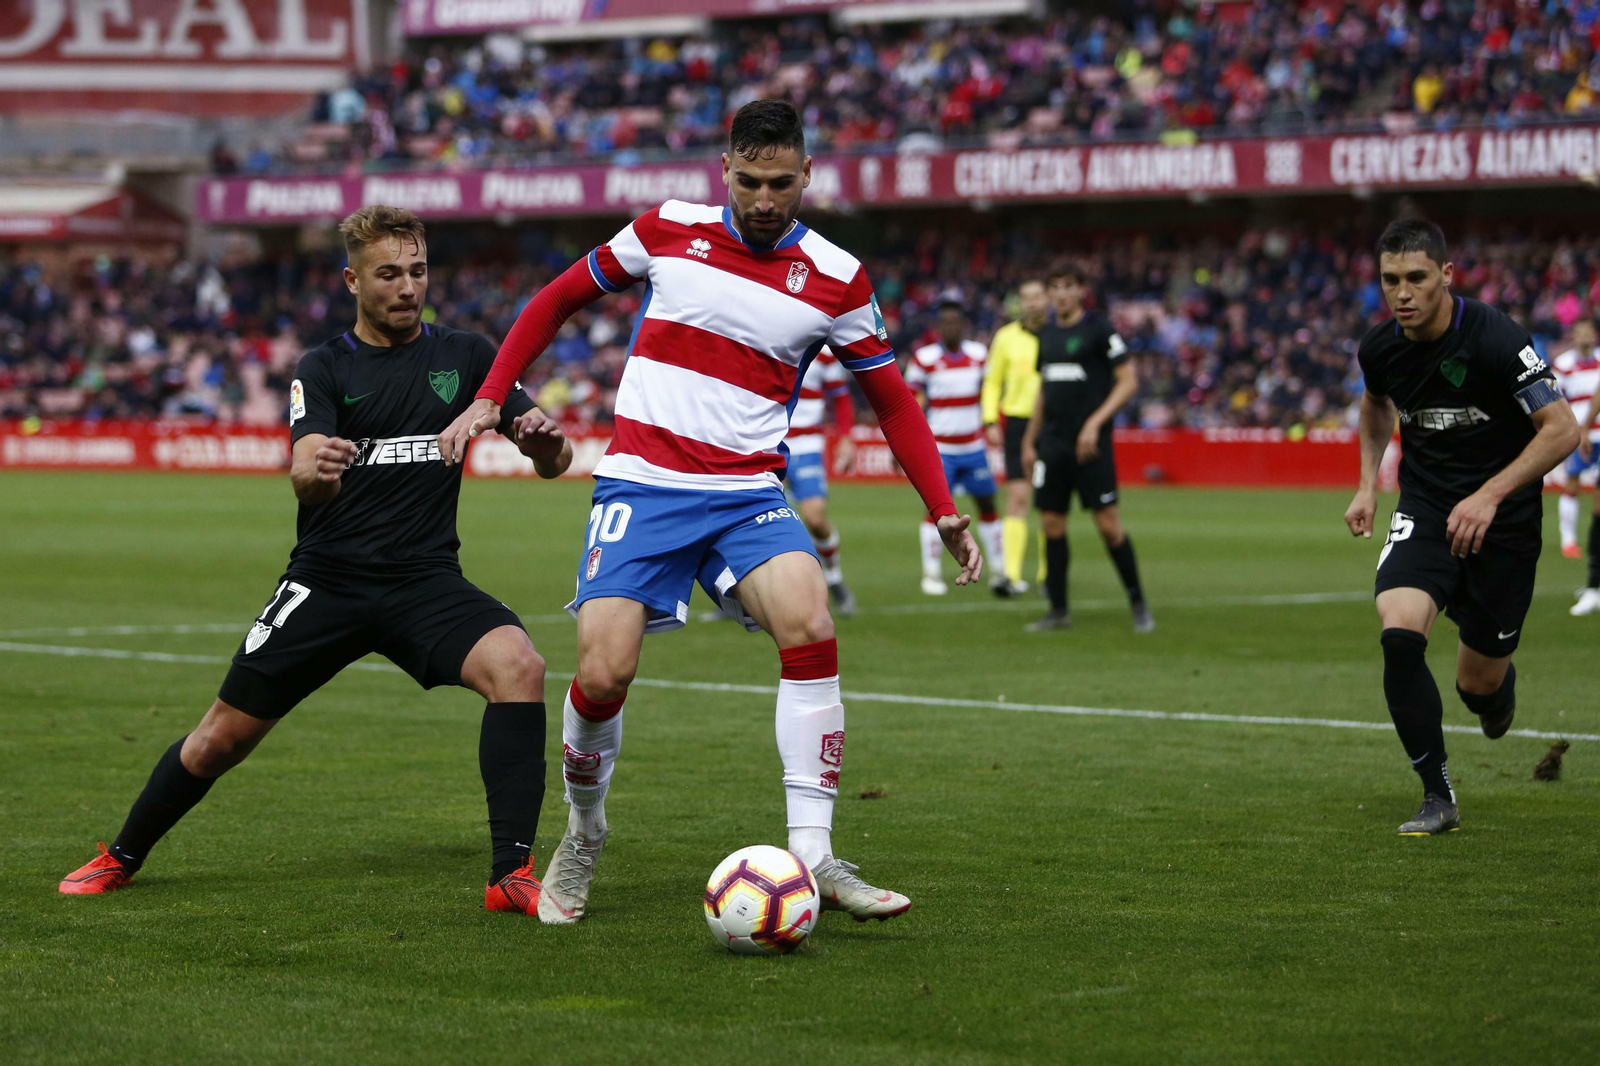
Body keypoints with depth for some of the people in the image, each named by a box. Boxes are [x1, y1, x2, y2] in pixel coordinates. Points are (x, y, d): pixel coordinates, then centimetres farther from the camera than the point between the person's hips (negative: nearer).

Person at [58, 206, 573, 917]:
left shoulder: (465, 356, 5)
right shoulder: (325, 368, 1)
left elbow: (551, 460, 1)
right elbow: (304, 477, -15)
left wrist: (548, 443, -24)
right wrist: (315, 469, -41)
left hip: (425, 578, 0)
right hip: (327, 582, 0)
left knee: (519, 668, -28)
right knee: (223, 737, 3)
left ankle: (511, 875, -25)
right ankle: (122, 857, 29)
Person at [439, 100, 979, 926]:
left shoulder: (835, 280, 2)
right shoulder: (668, 231, 2)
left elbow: (891, 398, 11)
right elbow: (558, 299, 15)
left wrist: (943, 509, 1)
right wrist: (489, 396, 7)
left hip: (747, 496, 0)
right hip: (640, 487, 0)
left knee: (811, 629, -26)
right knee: (603, 677, -14)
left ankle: (812, 856, -20)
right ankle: (582, 837, 16)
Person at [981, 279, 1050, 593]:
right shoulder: (1007, 337, 5)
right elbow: (992, 382, 12)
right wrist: (991, 421, 2)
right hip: (1017, 423, 0)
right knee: (1017, 498, -10)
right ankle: (1013, 576, -14)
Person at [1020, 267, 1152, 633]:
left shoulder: (1098, 329, -6)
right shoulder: (1047, 335, 14)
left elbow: (1128, 381, -8)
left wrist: (1095, 423, -17)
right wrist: (1029, 442, 20)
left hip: (1089, 442, -6)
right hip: (1053, 444, 6)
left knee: (1109, 524, -7)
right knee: (1051, 524, 3)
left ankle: (1137, 602, 7)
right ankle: (1058, 610, 10)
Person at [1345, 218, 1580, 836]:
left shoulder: (1494, 340, -22)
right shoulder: (1379, 349, -5)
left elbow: (1562, 429, -19)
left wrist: (1490, 495, -25)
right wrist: (1368, 484, 11)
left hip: (1502, 518, -3)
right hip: (1424, 509, 3)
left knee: (1480, 686, 2)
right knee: (1398, 632, -23)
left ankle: (1498, 689, 44)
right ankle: (1438, 798, -12)